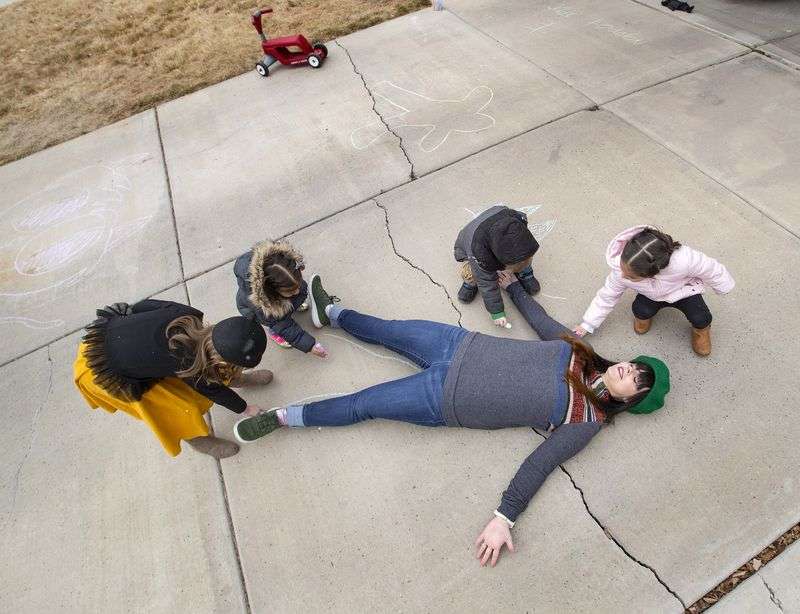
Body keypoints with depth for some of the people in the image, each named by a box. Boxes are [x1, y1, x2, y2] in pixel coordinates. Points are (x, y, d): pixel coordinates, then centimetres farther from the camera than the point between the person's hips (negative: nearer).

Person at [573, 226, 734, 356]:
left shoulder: (683, 260, -46)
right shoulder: (621, 269, -36)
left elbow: (711, 270, -23)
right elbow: (607, 295, -17)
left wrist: (723, 287, -1)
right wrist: (587, 325, -13)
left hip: (684, 289, -1)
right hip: (651, 295, 1)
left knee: (700, 319, -22)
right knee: (640, 310, -27)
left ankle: (701, 328, 16)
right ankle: (644, 314, 11)